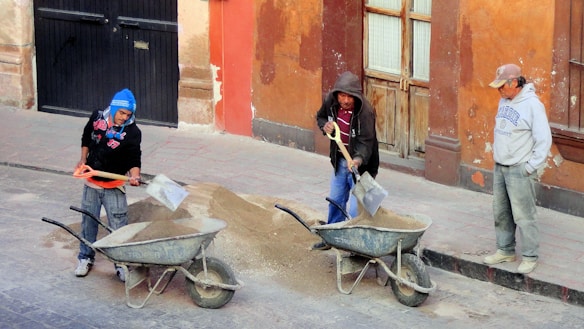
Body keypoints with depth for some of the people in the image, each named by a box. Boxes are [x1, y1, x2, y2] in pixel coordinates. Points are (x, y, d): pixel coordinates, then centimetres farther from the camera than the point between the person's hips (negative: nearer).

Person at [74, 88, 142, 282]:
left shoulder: (132, 132, -14)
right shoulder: (97, 118, -5)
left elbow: (134, 159, -15)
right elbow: (86, 139, 14)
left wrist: (134, 175, -33)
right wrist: (83, 160, 6)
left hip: (114, 186, -3)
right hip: (92, 183, 3)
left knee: (118, 226, -3)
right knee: (88, 222, 13)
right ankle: (85, 258, 29)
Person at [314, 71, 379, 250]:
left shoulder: (365, 112, -29)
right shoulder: (331, 102, -11)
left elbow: (366, 141, -35)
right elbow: (320, 116, 10)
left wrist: (358, 159, -53)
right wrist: (325, 125, -13)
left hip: (361, 163, -7)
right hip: (339, 160, 7)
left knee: (356, 208, -11)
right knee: (336, 200, 21)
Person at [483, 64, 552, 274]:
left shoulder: (532, 105, -17)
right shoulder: (504, 101, 8)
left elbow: (544, 140, -16)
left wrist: (530, 168, -15)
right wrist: (497, 155, 14)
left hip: (519, 170, -8)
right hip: (500, 168, 8)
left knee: (523, 215, -4)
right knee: (501, 213, 15)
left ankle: (530, 257, 5)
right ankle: (505, 250, 28)